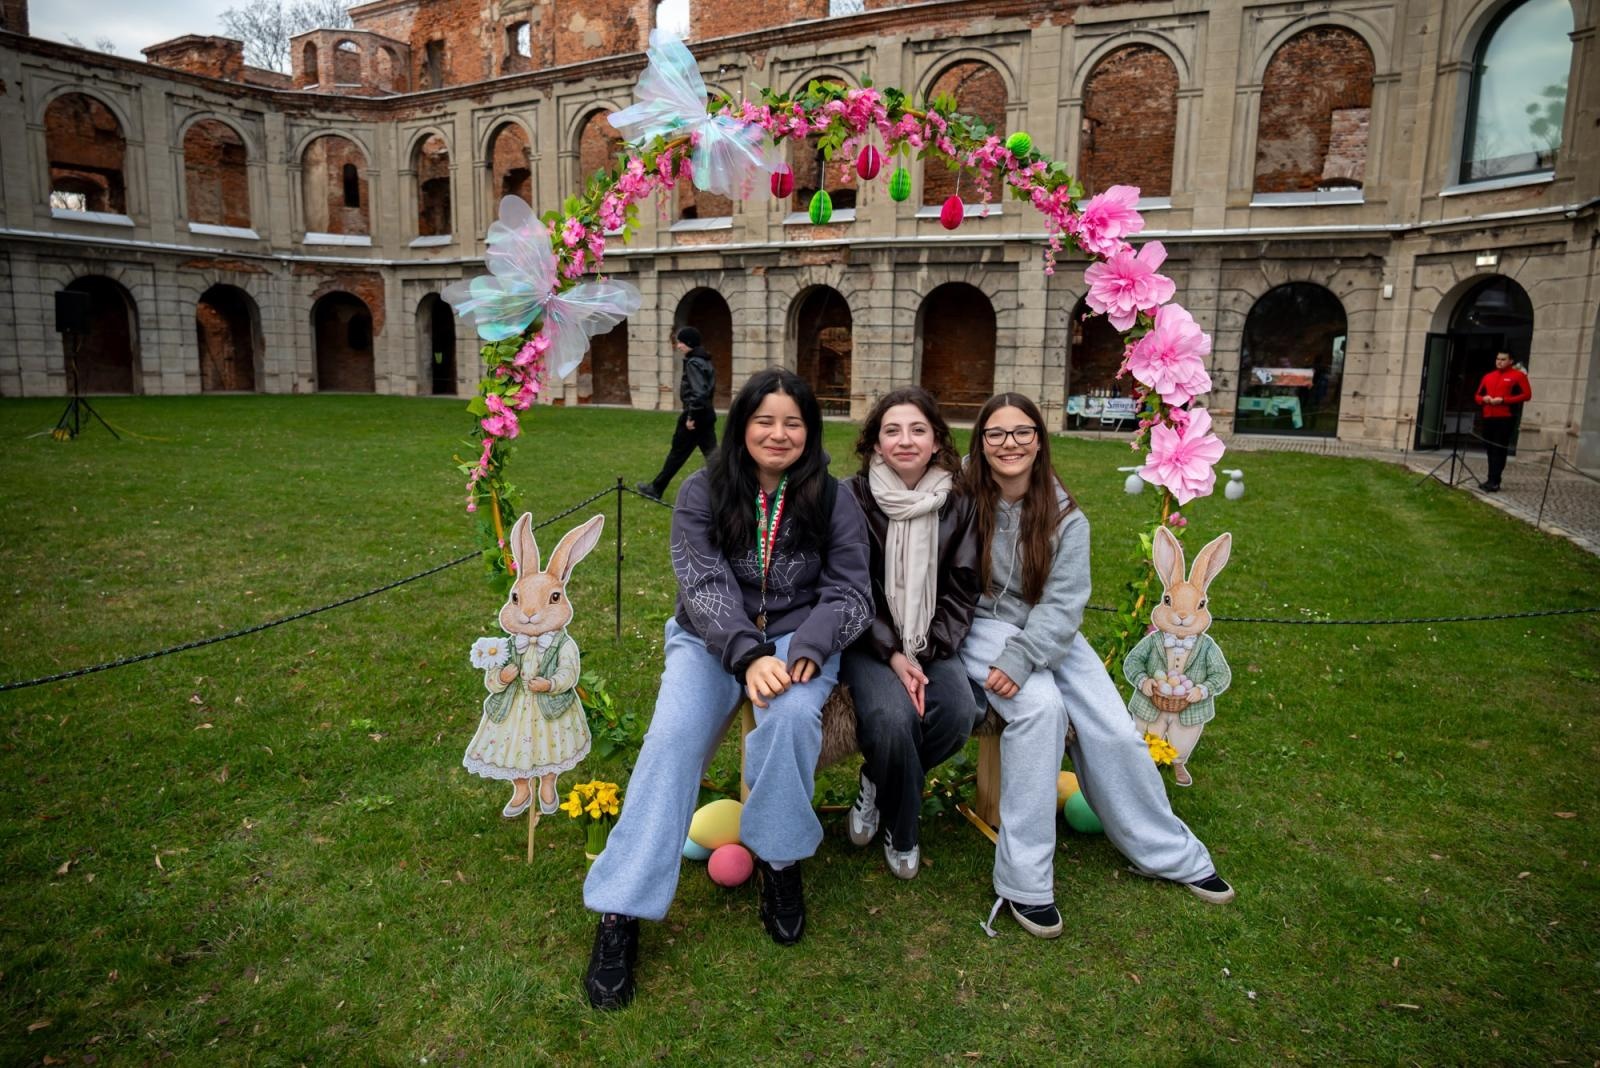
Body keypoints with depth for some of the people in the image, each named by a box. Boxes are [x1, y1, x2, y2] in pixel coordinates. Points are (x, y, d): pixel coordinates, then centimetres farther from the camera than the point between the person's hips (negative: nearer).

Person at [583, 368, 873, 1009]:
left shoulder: (833, 500, 1)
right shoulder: (702, 494, -1)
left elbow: (850, 593, -1)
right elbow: (704, 586, -12)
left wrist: (803, 650, -21)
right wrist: (749, 656, -29)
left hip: (799, 638, 0)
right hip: (712, 639, 0)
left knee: (791, 713, -34)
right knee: (674, 735, -27)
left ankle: (779, 860, -10)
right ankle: (620, 912, -20)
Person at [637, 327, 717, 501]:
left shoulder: (693, 363, -17)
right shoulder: (704, 361, 12)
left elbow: (699, 393, -27)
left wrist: (691, 416, -21)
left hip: (695, 416, -9)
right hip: (706, 414, 9)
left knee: (677, 453, 4)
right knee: (712, 453, 6)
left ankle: (655, 488, 16)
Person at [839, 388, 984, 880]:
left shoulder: (958, 504, 2)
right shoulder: (854, 498, -7)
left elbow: (962, 591, 3)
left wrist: (927, 654, -10)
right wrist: (892, 654, -16)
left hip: (932, 641, 3)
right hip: (869, 640, -3)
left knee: (959, 712, -26)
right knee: (892, 717, -30)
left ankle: (877, 785, 6)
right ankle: (900, 831, 2)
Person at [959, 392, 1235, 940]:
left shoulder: (1064, 515, -2)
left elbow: (1063, 602, -10)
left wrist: (1020, 658, -24)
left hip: (1047, 632, 4)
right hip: (982, 625, -3)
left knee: (1114, 727, -10)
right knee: (1042, 705, -31)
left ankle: (1170, 852, 15)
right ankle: (1023, 879, -23)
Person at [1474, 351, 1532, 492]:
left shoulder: (1518, 376, 0)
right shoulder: (1488, 377, 17)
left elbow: (1526, 394, -8)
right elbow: (1477, 395, 22)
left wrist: (1503, 400, -16)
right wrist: (1484, 399, -2)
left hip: (1506, 418, -6)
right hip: (1488, 418, 6)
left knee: (1499, 450, -9)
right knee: (1490, 449, 8)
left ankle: (1494, 482, -11)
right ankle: (1492, 480, 15)